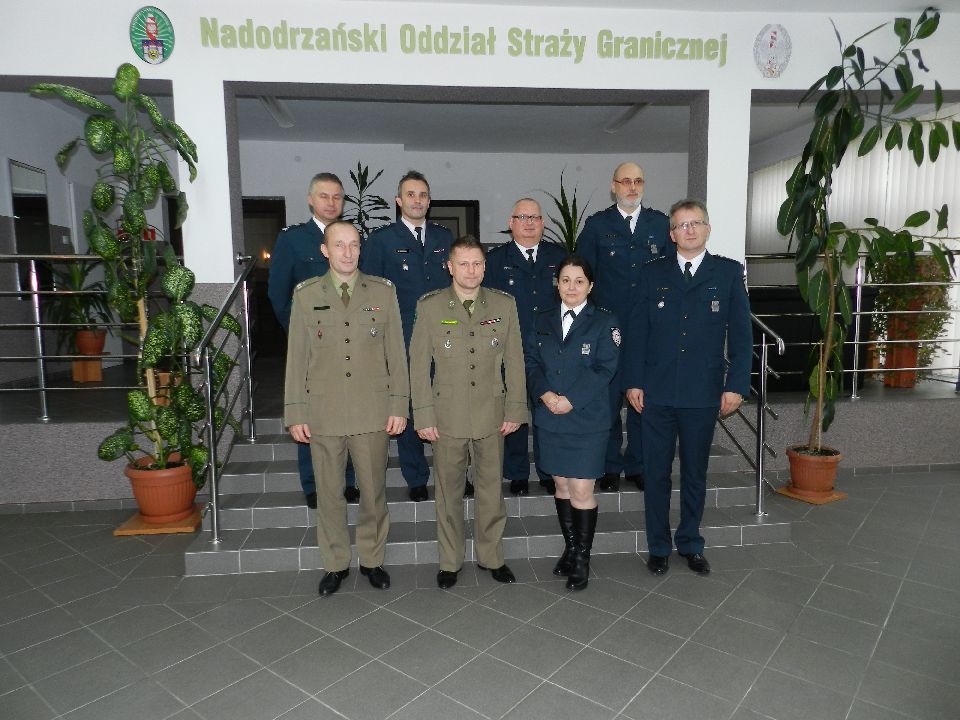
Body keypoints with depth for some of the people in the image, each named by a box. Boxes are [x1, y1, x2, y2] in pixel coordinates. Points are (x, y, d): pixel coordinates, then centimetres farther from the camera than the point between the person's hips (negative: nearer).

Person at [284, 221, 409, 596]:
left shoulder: (383, 291, 2)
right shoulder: (305, 294, 2)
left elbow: (396, 352, 2)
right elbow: (296, 357, 2)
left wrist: (399, 406, -1)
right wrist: (295, 414, -1)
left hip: (373, 411, 0)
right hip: (323, 412, 0)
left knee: (374, 490, 11)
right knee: (329, 492, 12)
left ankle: (372, 558, 32)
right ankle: (335, 563, 31)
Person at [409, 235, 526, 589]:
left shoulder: (504, 305, 2)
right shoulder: (429, 306, -2)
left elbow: (514, 361, 4)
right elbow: (419, 364, -2)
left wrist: (515, 409, 1)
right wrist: (423, 415, -5)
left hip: (492, 414, 1)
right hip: (447, 415, -1)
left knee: (491, 488, 12)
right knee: (448, 491, 11)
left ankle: (491, 556, 31)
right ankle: (450, 561, 29)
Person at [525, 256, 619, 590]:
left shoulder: (604, 322, -3)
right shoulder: (543, 321, 10)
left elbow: (604, 368, -10)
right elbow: (531, 362, 5)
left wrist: (571, 400, -18)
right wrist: (545, 393, -13)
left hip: (587, 419, -4)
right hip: (550, 418, 4)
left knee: (581, 490, -2)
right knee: (561, 485, 14)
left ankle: (582, 558, 14)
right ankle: (570, 548, 29)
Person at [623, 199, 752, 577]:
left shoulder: (729, 272, 3)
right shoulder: (653, 273, 5)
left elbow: (741, 334, 1)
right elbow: (636, 331, 3)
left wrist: (736, 385, -6)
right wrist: (633, 382, -3)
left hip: (703, 393, 0)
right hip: (656, 392, 0)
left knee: (695, 474, 14)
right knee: (656, 473, 9)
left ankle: (690, 544, 31)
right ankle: (658, 547, 24)